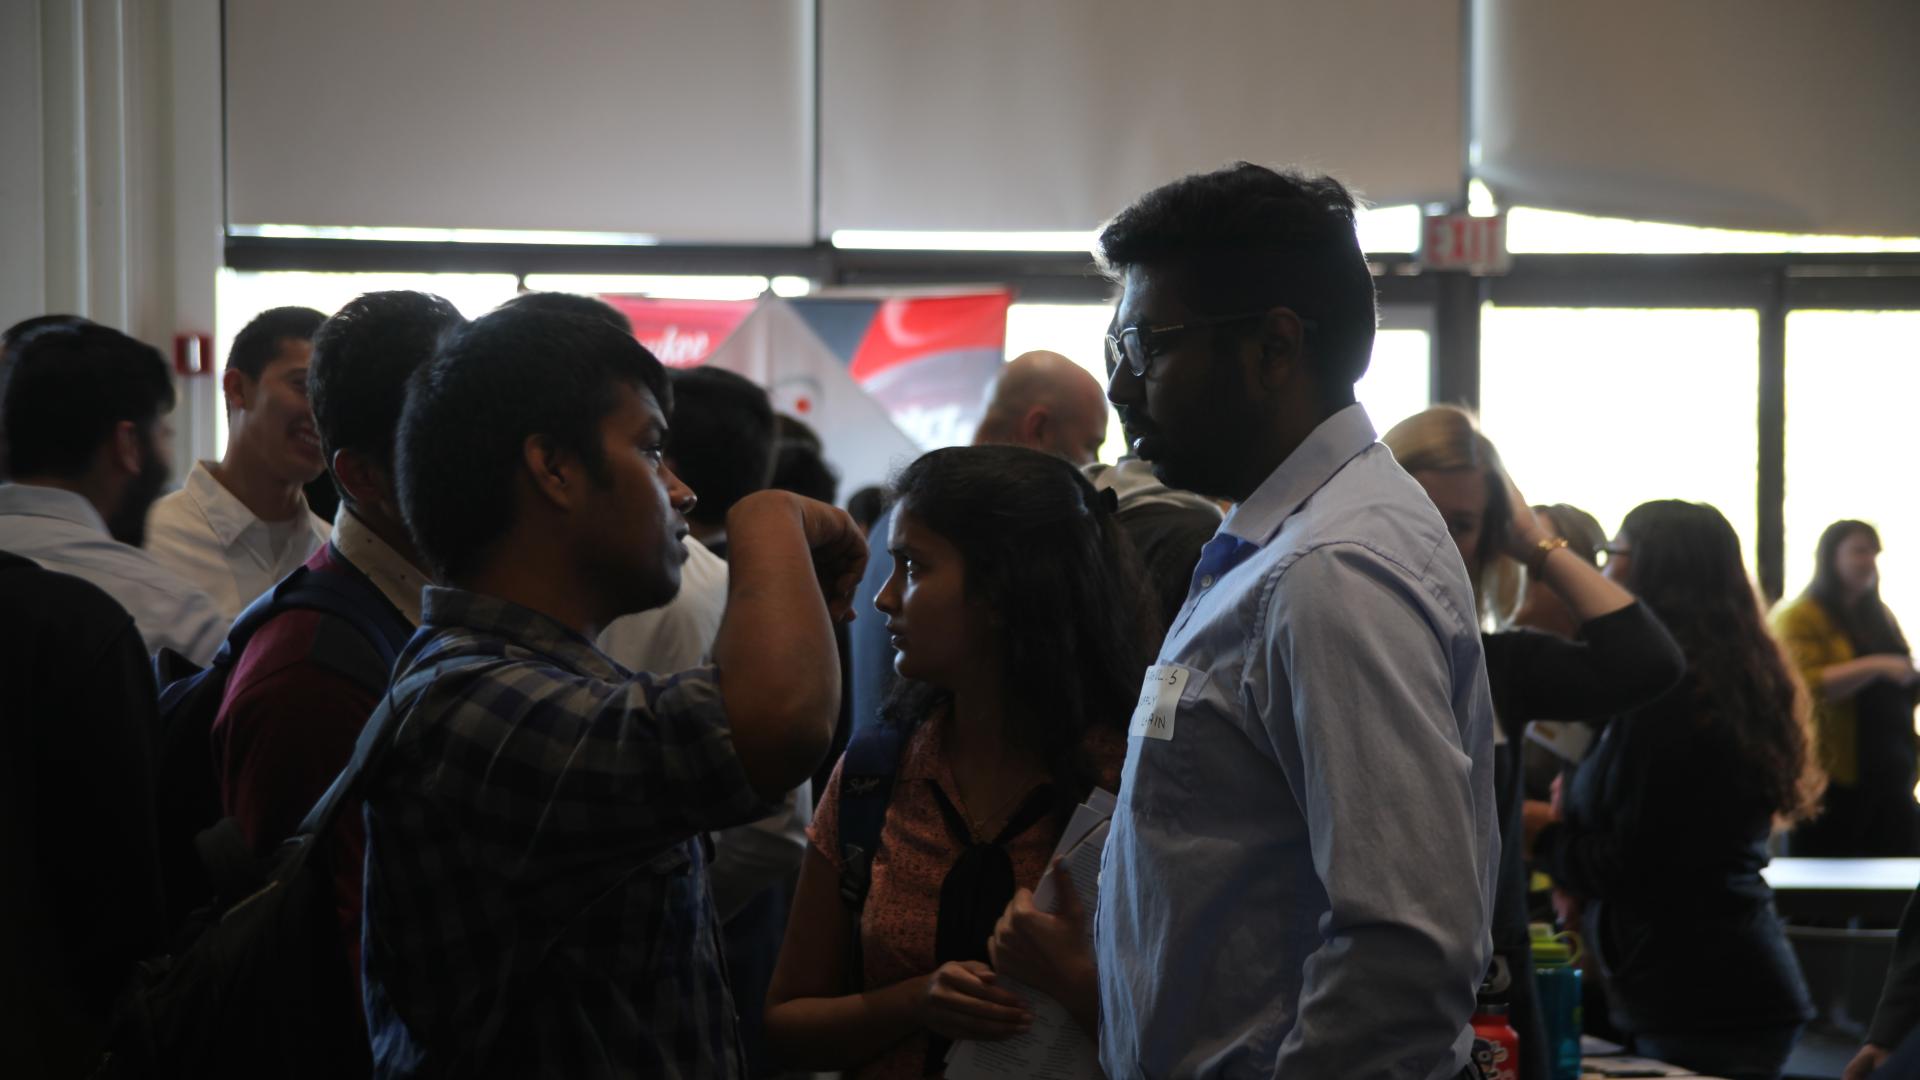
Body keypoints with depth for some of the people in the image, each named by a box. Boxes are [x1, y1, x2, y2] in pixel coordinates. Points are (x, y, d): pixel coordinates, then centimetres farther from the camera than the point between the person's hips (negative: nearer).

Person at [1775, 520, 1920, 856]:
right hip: (1832, 779, -6)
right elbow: (1805, 686, -17)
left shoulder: (1881, 617, 20)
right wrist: (1876, 666, -22)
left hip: (1890, 776, 7)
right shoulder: (1799, 619, -3)